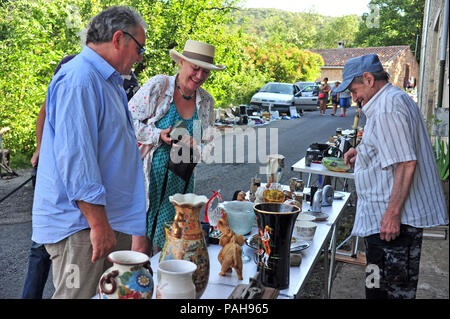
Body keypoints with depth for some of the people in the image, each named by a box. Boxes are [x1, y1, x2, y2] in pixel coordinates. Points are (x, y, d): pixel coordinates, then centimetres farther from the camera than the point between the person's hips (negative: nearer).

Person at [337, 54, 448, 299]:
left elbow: (406, 163, -25)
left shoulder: (387, 108, -18)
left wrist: (393, 213, -24)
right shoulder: (396, 98, 17)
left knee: (389, 289, -1)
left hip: (393, 218, -11)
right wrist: (363, 153, 18)